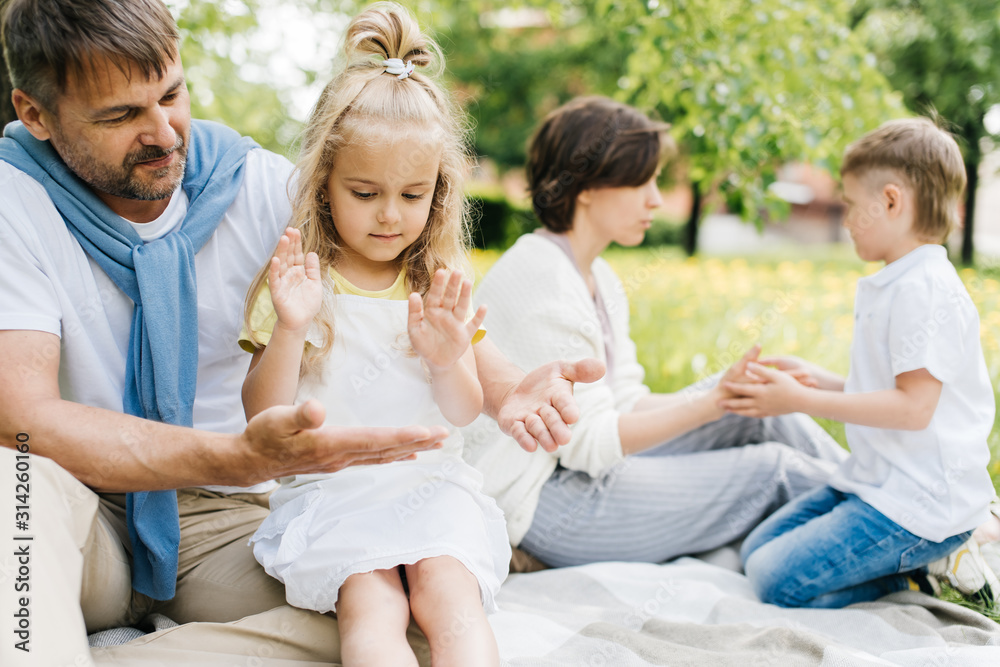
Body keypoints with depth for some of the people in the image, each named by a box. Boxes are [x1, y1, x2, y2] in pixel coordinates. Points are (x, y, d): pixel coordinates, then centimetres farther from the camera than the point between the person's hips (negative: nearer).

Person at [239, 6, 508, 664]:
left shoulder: (442, 285, 8)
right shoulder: (297, 281, 1)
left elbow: (464, 412, 7)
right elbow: (264, 419, -3)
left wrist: (448, 358, -16)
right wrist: (289, 329, -20)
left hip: (432, 482, 2)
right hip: (329, 492, -1)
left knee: (449, 590, -25)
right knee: (371, 606, -26)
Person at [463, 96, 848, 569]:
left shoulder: (599, 279, 11)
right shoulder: (542, 281, -21)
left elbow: (625, 403, 5)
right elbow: (589, 443, -23)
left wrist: (726, 391, -8)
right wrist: (714, 403, -24)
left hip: (587, 471, 9)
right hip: (544, 503, -9)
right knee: (770, 468, -8)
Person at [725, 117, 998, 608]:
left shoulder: (927, 290, -20)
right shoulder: (888, 286, 13)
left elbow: (913, 406, -26)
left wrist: (801, 400, -21)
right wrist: (820, 381, 9)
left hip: (917, 502, -10)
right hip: (874, 481, 10)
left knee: (777, 578, -18)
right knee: (757, 550, 10)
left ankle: (929, 566, -1)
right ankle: (921, 552, 10)